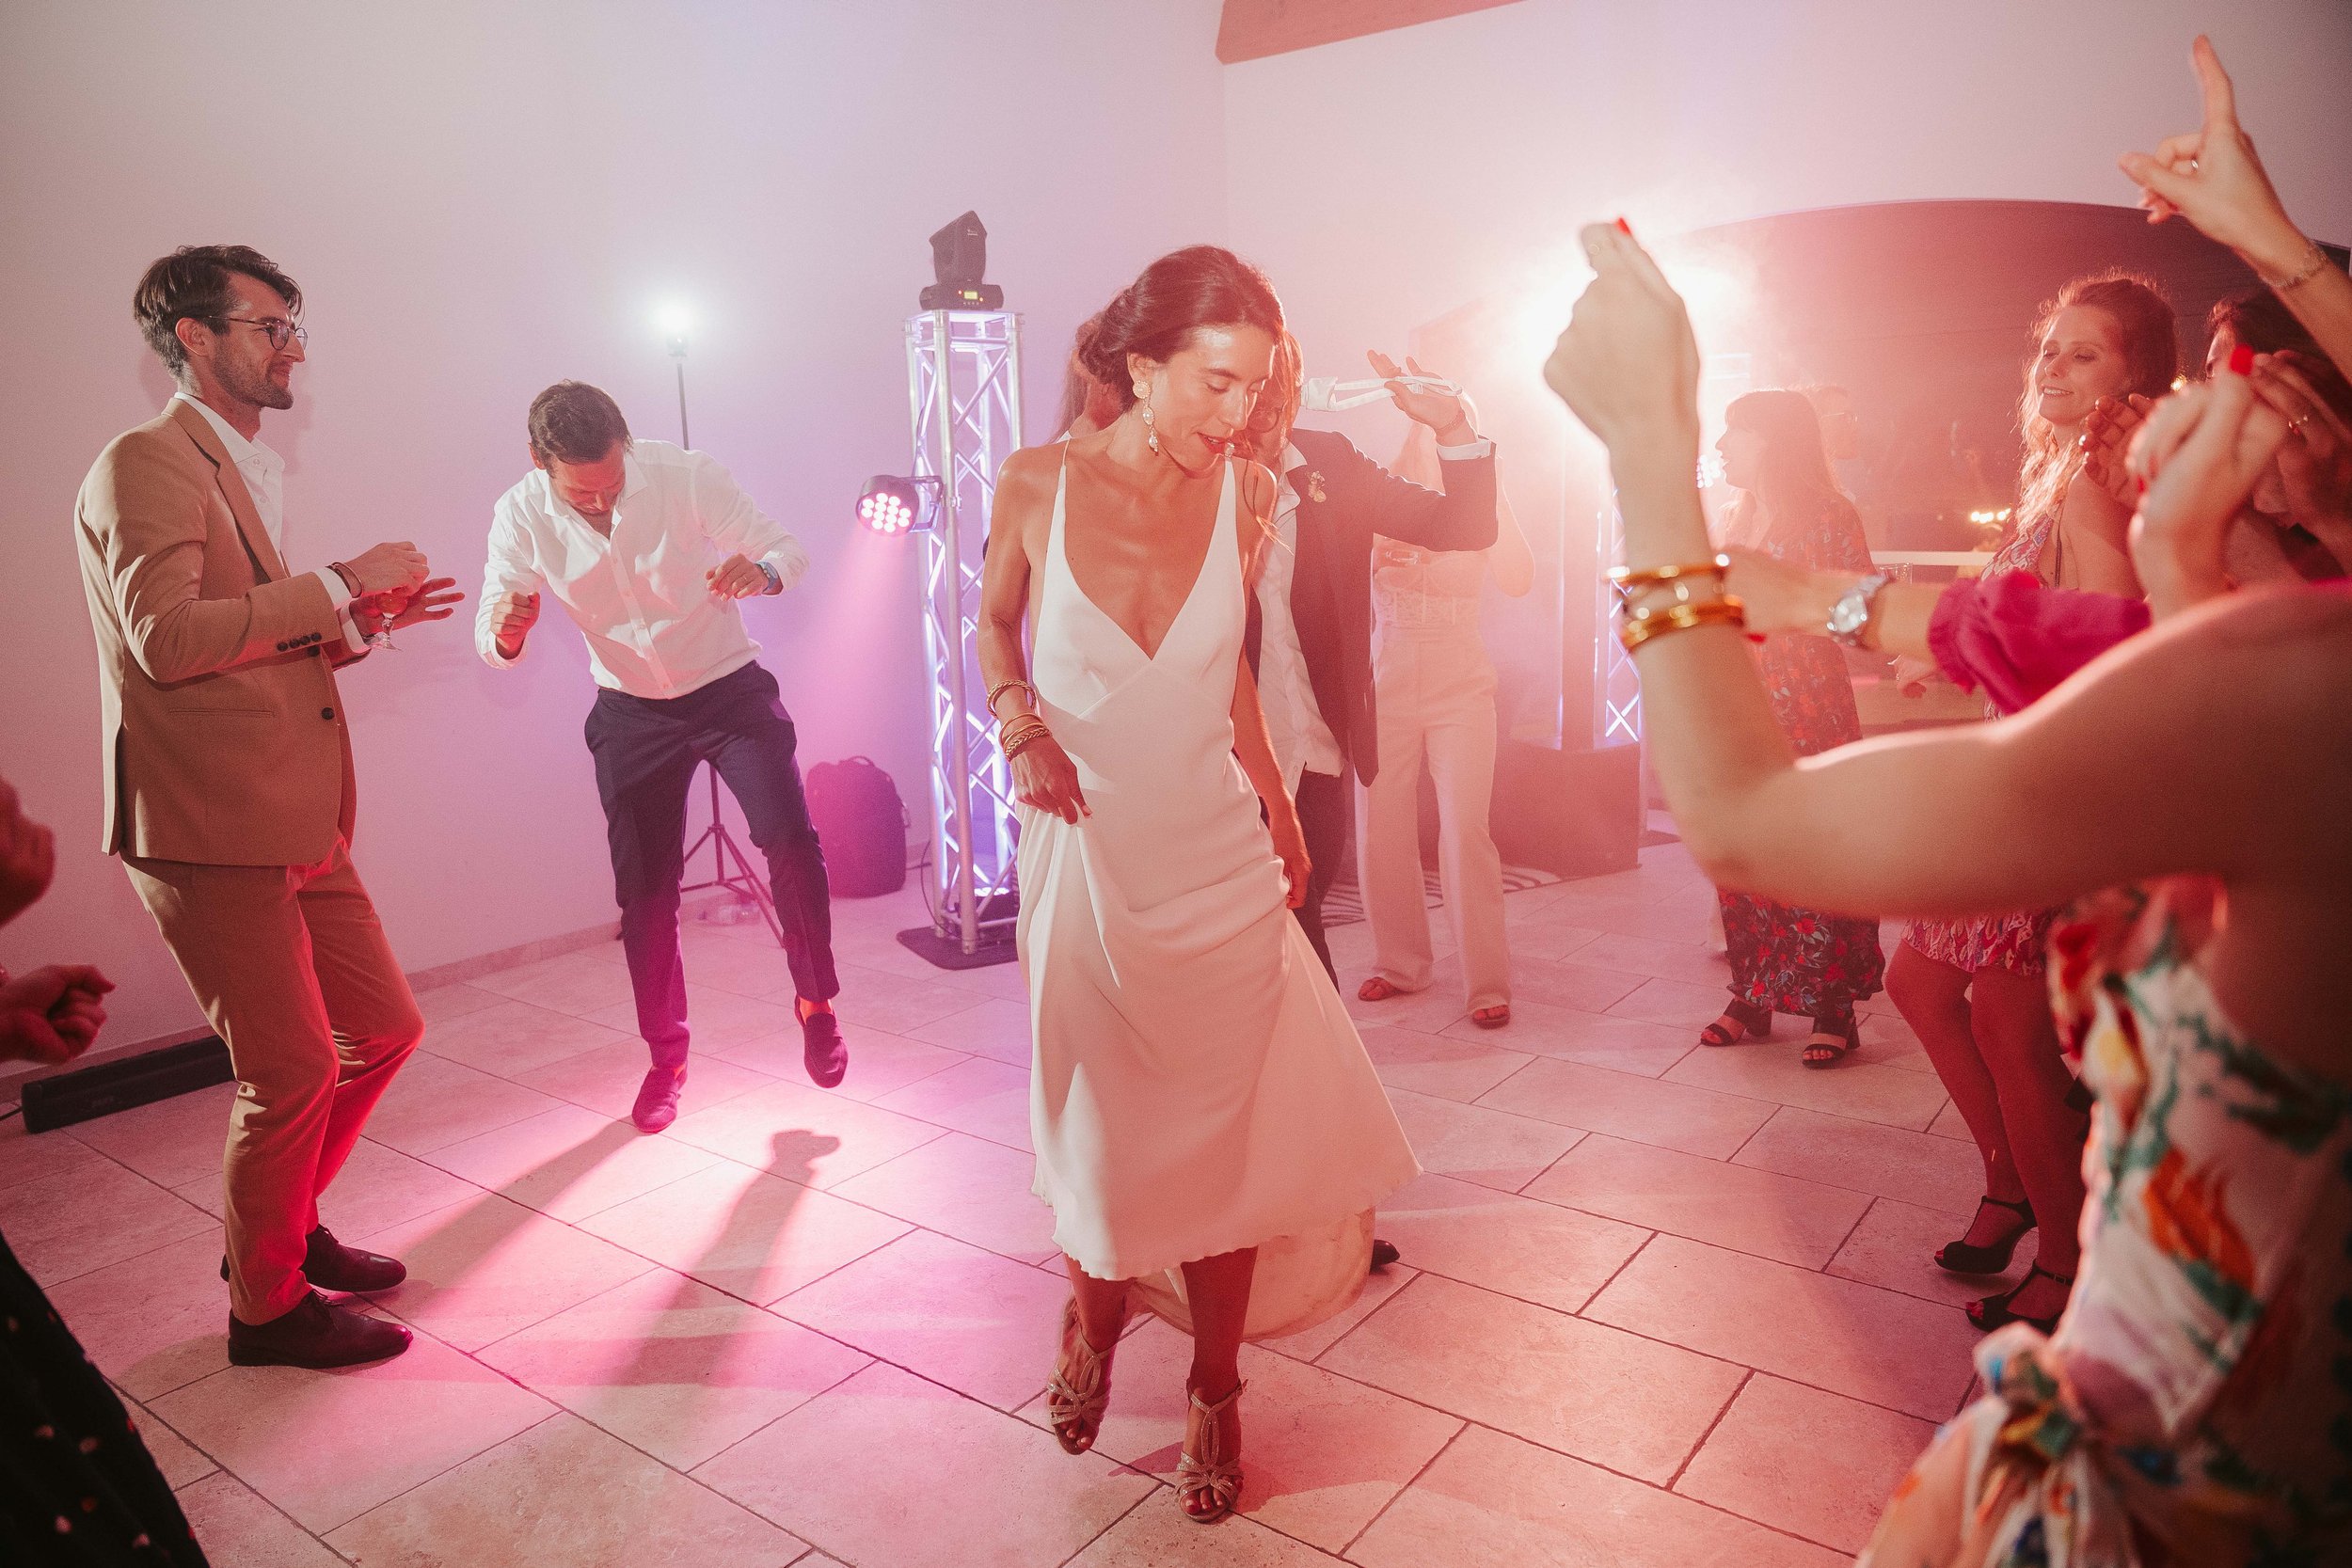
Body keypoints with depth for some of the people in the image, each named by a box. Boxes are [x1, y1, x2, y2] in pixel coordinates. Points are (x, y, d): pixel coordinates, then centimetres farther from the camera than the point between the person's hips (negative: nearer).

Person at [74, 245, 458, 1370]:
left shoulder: (254, 470, 20)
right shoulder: (146, 462, -10)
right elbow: (167, 635, -24)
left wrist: (362, 620, 12)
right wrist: (336, 584, -17)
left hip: (294, 824, 9)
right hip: (209, 827, -9)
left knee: (384, 1028, 14)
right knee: (292, 1073, -1)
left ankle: (284, 1226, 36)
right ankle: (266, 1305, 21)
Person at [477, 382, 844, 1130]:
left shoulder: (685, 476, -19)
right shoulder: (521, 515, -13)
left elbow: (789, 549, -14)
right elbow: (490, 637, -12)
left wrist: (761, 572, -40)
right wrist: (507, 631, -38)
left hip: (731, 687, -2)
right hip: (631, 712, 2)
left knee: (789, 838, -23)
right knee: (643, 892, 3)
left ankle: (816, 1001, 0)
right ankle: (666, 1057, 23)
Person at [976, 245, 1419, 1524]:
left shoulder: (1247, 494, -4)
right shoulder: (1039, 485, -9)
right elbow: (995, 620, 9)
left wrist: (1279, 805, 13)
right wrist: (1019, 724, -9)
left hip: (1218, 861, 1)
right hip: (1082, 857, -1)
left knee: (1217, 1133, 9)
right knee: (1099, 1124, 12)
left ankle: (1215, 1393, 31)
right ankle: (1096, 1310, 44)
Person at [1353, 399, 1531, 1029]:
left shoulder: (1482, 501, 7)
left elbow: (1519, 580, -9)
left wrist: (1487, 494, -12)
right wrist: (1374, 553, -20)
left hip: (1461, 686, -1)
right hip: (1386, 681, 1)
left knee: (1465, 831, -9)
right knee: (1381, 832, 2)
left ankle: (1488, 983, -2)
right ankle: (1399, 963, 19)